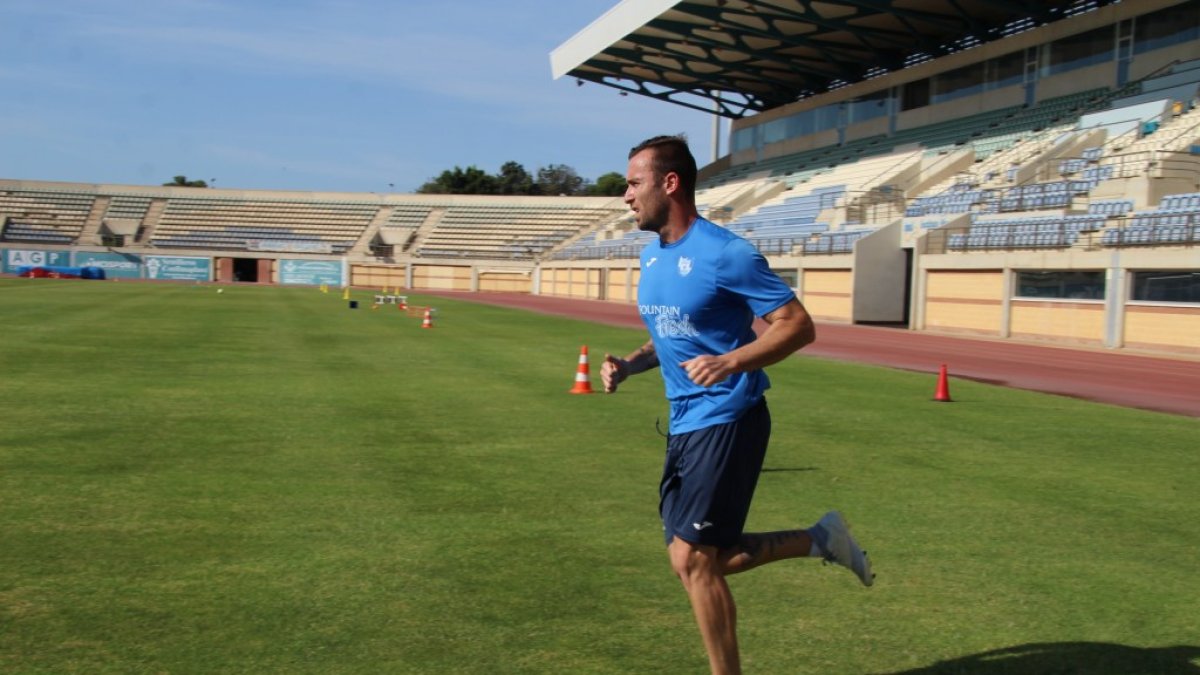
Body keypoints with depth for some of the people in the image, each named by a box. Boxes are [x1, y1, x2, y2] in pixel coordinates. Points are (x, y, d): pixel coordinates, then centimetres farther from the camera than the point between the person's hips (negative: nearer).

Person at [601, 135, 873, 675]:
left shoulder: (726, 254, -16)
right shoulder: (652, 256, 10)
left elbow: (799, 326, -16)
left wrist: (729, 362, -29)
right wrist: (628, 365, 3)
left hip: (727, 422, -9)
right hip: (684, 424, 9)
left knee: (693, 560, -7)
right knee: (691, 559, 11)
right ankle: (820, 540, 25)